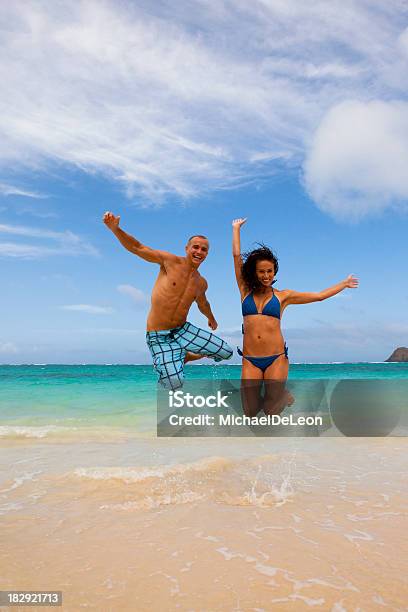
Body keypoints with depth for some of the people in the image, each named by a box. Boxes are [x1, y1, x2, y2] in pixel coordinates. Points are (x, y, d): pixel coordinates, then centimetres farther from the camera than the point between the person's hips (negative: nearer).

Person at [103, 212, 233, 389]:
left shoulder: (201, 283, 7)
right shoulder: (170, 261, -9)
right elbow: (137, 248, -13)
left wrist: (211, 318, 47)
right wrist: (115, 228, -28)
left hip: (183, 330, 6)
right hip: (159, 336, -5)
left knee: (226, 352, 2)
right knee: (175, 383, -23)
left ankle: (181, 358, 20)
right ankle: (165, 364, 14)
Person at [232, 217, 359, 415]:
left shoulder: (283, 296, 7)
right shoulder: (246, 292, 7)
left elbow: (319, 296, 13)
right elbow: (236, 256, 9)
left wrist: (344, 284, 18)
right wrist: (236, 228, 17)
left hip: (276, 359, -1)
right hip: (250, 361, 1)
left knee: (271, 410, 0)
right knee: (250, 411, 1)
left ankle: (284, 396, 34)